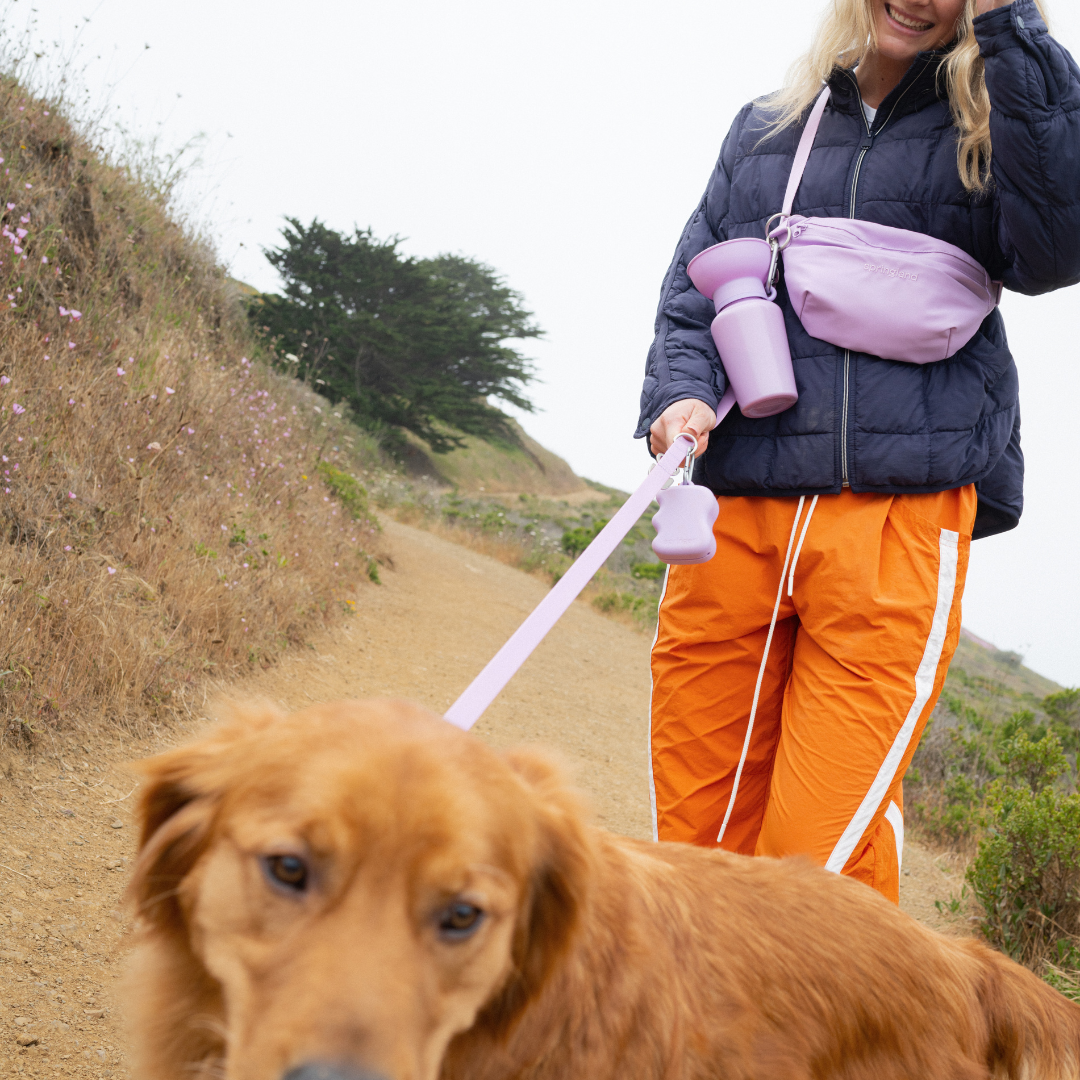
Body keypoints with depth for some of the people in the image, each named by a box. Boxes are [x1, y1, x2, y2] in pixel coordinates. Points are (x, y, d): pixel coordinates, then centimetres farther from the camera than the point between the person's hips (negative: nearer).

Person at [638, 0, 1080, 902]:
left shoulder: (985, 131, 11)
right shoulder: (763, 130, 20)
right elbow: (692, 287, 17)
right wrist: (681, 390, -5)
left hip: (900, 518, -3)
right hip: (735, 512, 3)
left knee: (823, 857, -12)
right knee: (695, 840, 5)